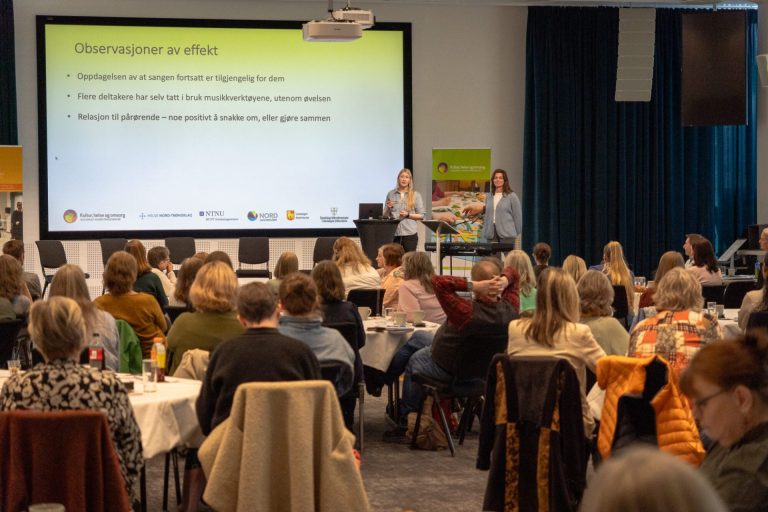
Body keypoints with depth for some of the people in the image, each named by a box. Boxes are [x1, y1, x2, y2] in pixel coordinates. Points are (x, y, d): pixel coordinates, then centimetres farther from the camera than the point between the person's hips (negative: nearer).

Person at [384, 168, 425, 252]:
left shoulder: (416, 195, 4)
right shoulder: (391, 194, 10)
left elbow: (421, 216, 2)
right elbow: (385, 215, 13)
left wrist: (408, 215, -12)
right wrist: (388, 208, -7)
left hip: (409, 233, -1)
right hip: (393, 233, 2)